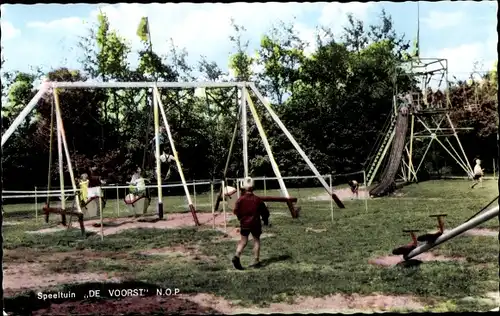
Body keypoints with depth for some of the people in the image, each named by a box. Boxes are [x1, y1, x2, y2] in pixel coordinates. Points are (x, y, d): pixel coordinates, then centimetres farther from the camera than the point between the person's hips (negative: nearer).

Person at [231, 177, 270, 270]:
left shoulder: (241, 199, -8)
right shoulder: (257, 199, -8)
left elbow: (236, 211, -4)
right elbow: (265, 212, 0)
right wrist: (265, 220, 18)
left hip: (244, 224, 1)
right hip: (255, 223, -1)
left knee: (243, 241, 10)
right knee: (256, 240, 12)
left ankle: (237, 256, -13)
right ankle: (256, 261, 11)